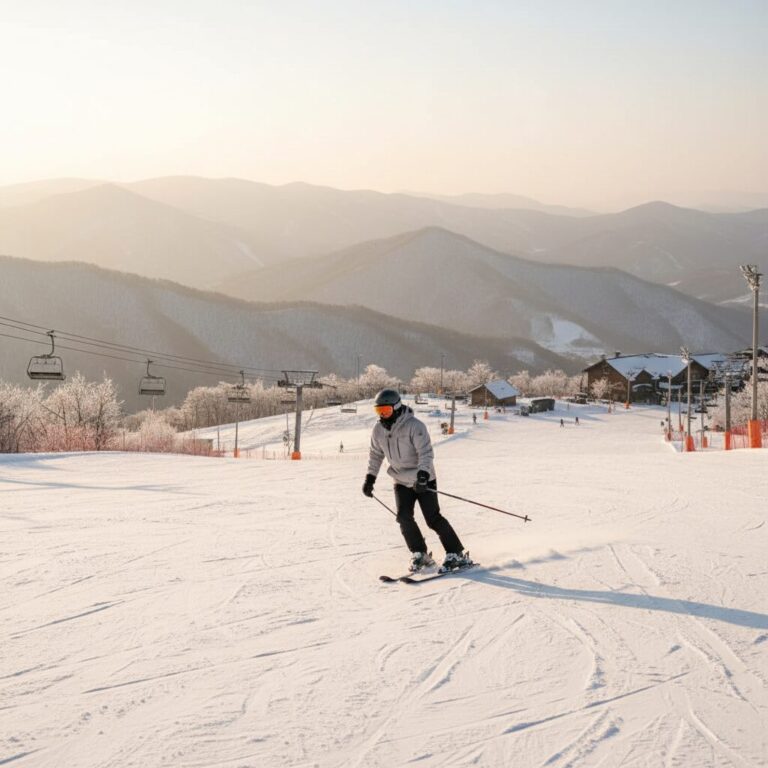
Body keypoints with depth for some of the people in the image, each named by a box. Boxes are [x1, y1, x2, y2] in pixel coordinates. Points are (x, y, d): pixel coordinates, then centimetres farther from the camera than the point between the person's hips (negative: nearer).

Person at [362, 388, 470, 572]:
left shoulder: (414, 426, -23)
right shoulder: (379, 430, -3)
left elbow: (426, 453, -27)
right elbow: (376, 454, 12)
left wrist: (422, 475, -40)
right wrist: (370, 478, 10)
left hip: (423, 480, -5)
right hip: (401, 482, 6)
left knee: (433, 519, -9)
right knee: (404, 517, -9)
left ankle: (456, 554, 0)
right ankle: (420, 555, 6)